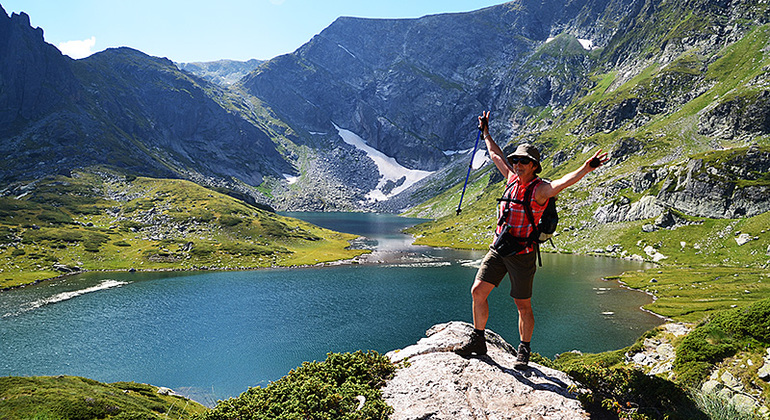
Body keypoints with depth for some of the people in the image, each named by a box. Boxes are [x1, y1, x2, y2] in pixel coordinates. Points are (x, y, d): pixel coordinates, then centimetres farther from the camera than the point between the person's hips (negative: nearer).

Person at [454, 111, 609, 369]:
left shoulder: (540, 189, -12)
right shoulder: (512, 179, 6)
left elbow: (564, 182, -31)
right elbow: (496, 156, 21)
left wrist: (586, 168, -49)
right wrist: (486, 133, 31)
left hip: (522, 254, -6)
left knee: (523, 306, 5)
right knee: (478, 291, 0)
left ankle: (524, 351, 24)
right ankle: (478, 341, 17)